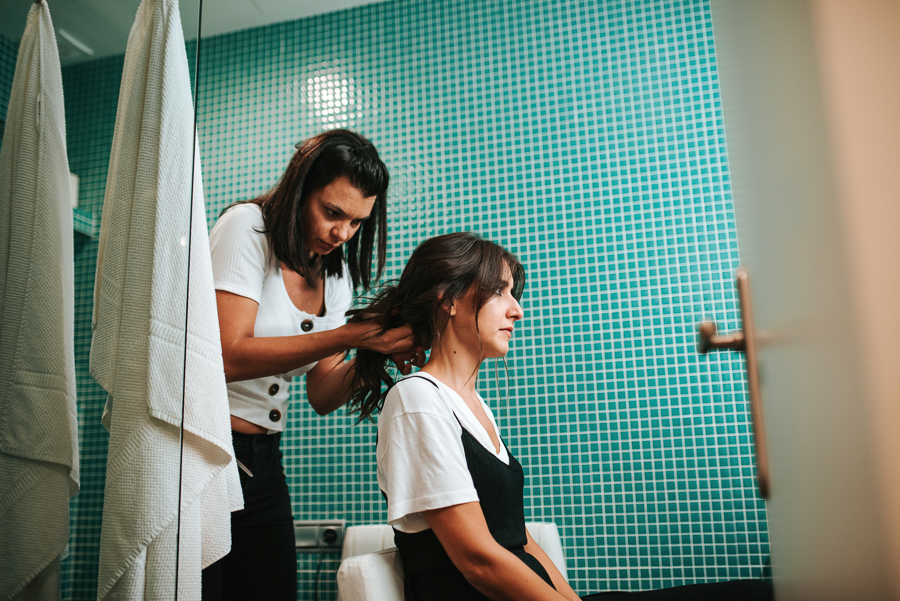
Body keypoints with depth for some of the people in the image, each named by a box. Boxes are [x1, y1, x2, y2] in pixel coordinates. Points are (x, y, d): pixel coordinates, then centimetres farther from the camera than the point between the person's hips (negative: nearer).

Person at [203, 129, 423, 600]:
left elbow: (322, 396, 3)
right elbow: (228, 356, -23)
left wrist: (376, 354, -16)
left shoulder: (338, 276, 7)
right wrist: (352, 336, -26)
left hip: (262, 459, 6)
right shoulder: (247, 226, -11)